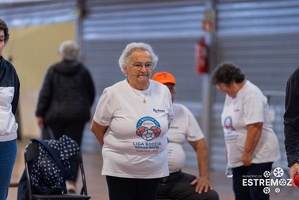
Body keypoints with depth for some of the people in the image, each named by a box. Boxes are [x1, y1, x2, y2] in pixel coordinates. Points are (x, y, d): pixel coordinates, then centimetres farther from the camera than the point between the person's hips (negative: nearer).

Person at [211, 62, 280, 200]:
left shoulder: (251, 94, -18)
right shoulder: (231, 95, 10)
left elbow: (255, 127, -25)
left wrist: (247, 154, -23)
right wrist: (229, 153, 14)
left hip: (258, 156, -9)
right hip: (239, 157, 9)